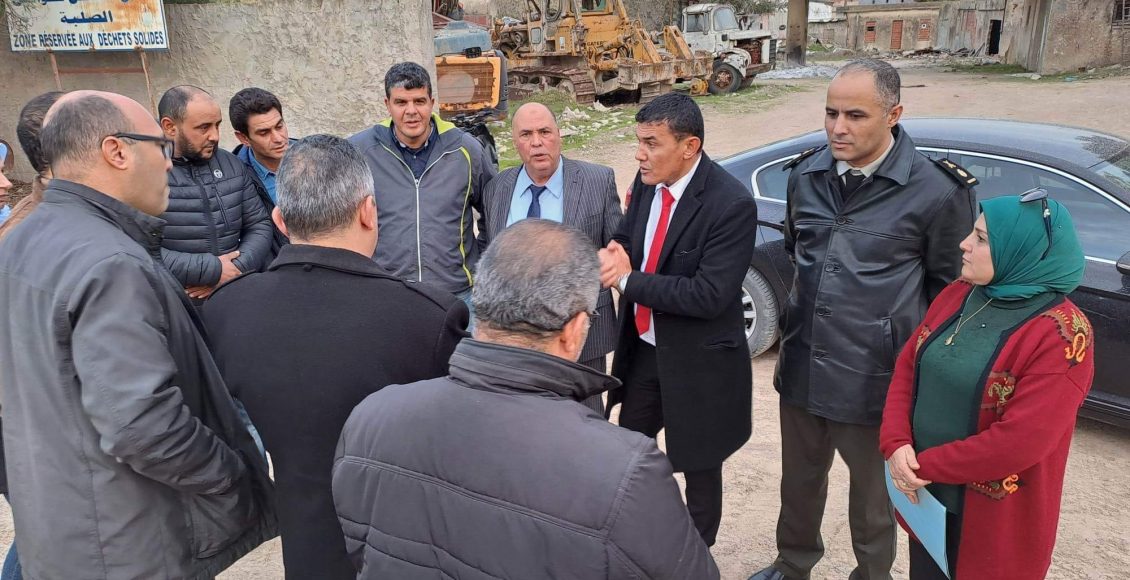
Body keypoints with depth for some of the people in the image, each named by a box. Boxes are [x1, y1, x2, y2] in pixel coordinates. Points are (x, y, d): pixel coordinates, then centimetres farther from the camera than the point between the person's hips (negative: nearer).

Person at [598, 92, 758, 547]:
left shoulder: (731, 204, -25)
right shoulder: (646, 181, -4)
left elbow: (709, 295, -28)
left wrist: (628, 279, -24)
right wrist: (617, 255, -15)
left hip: (697, 360, -6)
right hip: (642, 347, 7)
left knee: (700, 468, 15)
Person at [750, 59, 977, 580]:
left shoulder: (936, 192, -16)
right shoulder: (806, 175, 0)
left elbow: (949, 287, -4)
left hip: (873, 380, -5)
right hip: (801, 366, 5)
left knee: (872, 498, 16)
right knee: (799, 481, 24)